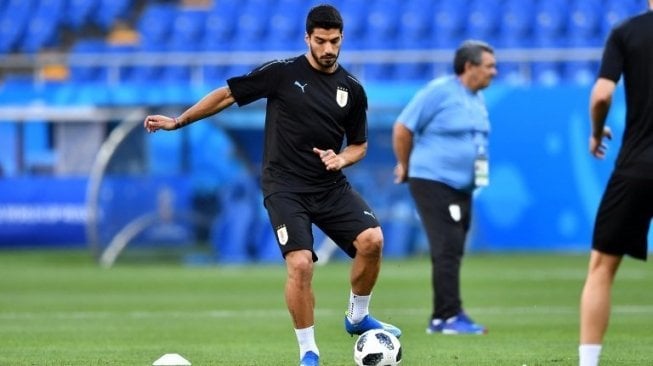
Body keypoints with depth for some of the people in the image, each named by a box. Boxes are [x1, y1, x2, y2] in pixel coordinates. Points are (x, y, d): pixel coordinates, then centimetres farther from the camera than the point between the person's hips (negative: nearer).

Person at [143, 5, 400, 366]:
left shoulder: (353, 90, 4)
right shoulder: (282, 73, -6)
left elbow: (359, 145, 16)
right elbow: (227, 94, 2)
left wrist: (341, 158, -7)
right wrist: (177, 121, 2)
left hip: (331, 186, 3)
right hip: (285, 187, -3)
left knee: (372, 240, -19)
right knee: (300, 263, -21)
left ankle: (357, 317, 7)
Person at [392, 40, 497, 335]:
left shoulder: (478, 99, 12)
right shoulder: (438, 91, -12)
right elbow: (402, 128, -9)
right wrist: (405, 166, 3)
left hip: (462, 188, 8)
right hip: (433, 183, -8)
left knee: (452, 252, 9)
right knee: (447, 250, -12)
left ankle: (441, 319, 15)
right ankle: (449, 316, -12)